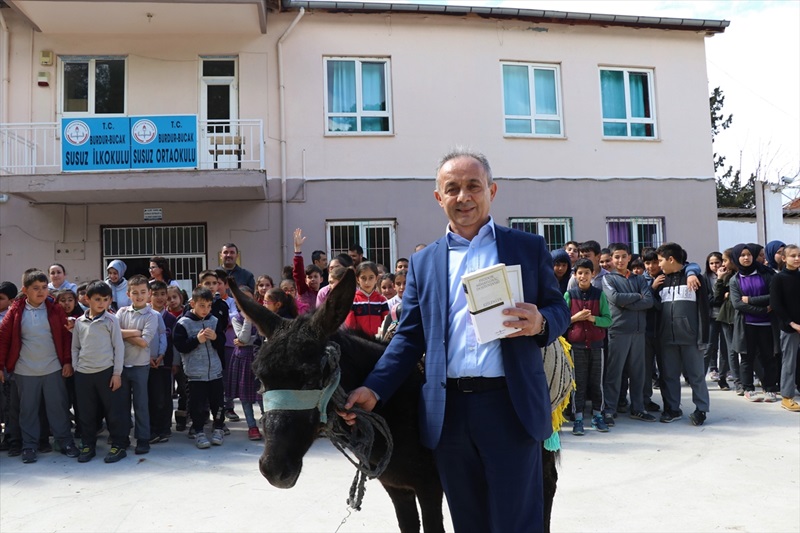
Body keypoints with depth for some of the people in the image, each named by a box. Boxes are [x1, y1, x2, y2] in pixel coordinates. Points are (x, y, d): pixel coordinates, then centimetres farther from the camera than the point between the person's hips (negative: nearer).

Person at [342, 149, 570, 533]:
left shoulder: (529, 247, 6)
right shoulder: (423, 262, 11)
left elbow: (559, 310, 8)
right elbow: (409, 336, 8)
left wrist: (540, 323, -16)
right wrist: (374, 389, -5)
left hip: (511, 406, -2)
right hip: (448, 411, 3)